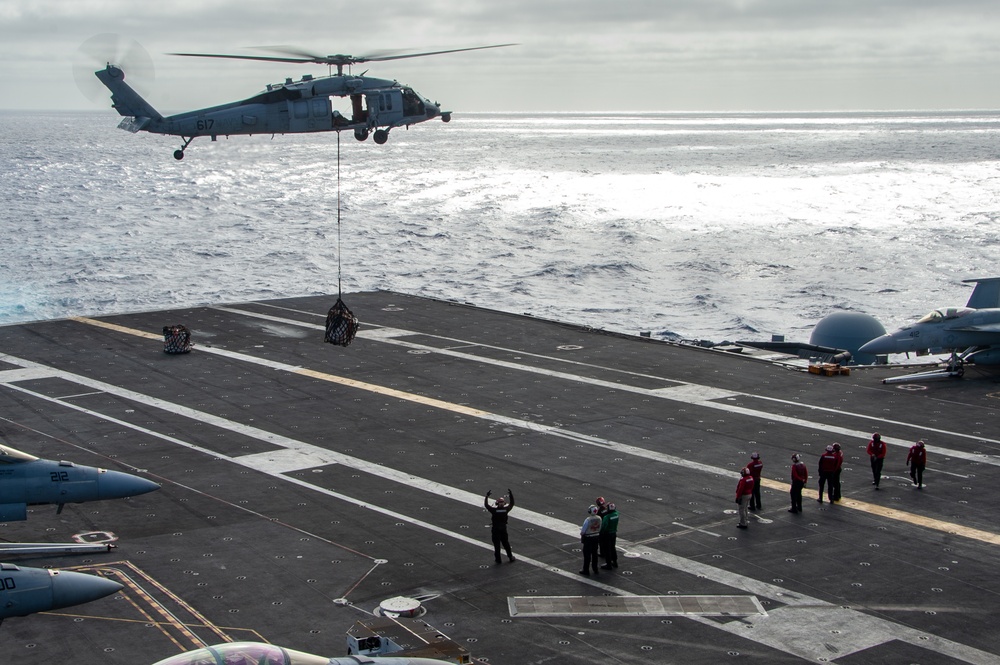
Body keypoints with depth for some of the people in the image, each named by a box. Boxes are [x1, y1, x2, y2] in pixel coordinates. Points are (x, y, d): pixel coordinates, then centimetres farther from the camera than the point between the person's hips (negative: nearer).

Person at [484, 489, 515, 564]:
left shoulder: (494, 510, -16)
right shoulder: (506, 509, -9)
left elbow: (486, 505, -11)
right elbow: (512, 504, 7)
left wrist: (487, 496, -8)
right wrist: (511, 494, 11)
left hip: (495, 530, -3)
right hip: (503, 529, 3)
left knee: (497, 545, 5)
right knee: (506, 544, 17)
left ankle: (498, 560, 8)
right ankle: (511, 557, 23)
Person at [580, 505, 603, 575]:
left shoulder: (588, 520, -27)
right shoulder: (599, 518, -9)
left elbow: (583, 531, -20)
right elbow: (600, 528, 3)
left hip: (588, 538, -5)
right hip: (597, 537, 5)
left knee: (587, 555, 6)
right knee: (594, 553, 19)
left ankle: (586, 570, 13)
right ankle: (595, 569, 28)